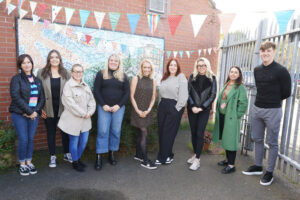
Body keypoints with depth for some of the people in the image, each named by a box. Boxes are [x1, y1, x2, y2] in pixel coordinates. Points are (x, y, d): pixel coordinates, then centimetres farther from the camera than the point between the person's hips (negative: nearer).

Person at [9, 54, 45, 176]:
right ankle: (22, 164, 15)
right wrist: (29, 112, -15)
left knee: (31, 139, 8)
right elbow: (16, 96, -12)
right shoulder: (16, 79, -1)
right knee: (23, 139, -2)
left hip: (34, 114, 4)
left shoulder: (37, 80, 12)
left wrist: (36, 111, -8)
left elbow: (42, 98, 8)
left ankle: (29, 162, 22)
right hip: (20, 114, -3)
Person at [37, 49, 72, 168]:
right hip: (49, 108, 0)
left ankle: (67, 154, 26)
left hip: (63, 108, 1)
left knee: (65, 131, 9)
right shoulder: (41, 73, 2)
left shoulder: (66, 73, 4)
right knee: (51, 132, 11)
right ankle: (52, 157, 24)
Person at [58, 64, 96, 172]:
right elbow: (70, 103, -17)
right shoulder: (68, 85, -9)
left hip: (85, 119, 6)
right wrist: (83, 113, -14)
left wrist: (90, 112, -5)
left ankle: (78, 158, 34)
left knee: (84, 141, 12)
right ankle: (75, 162, 25)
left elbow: (91, 100, 10)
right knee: (74, 141, 6)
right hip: (73, 119, -6)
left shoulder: (86, 86, 12)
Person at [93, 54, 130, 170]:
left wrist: (118, 105, -8)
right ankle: (99, 157, 7)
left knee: (116, 131, 5)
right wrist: (103, 105, -10)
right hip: (104, 107, -1)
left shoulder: (123, 76, 9)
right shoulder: (101, 74, 5)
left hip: (119, 107, 2)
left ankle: (111, 154, 20)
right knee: (102, 131, -2)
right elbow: (96, 91, 0)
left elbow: (127, 92, 4)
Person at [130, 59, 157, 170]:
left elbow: (153, 98, 7)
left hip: (147, 111, 5)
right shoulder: (136, 79, -5)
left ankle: (138, 154, 31)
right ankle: (145, 161, 1)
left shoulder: (153, 81, 6)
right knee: (144, 133, -6)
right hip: (138, 110, -5)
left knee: (141, 133, 14)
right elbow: (132, 96, -7)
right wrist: (138, 110, -11)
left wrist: (148, 110, -5)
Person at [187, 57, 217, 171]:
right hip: (192, 109, 2)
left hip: (204, 110, -2)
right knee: (193, 132, 8)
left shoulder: (211, 78, 1)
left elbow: (213, 95, -2)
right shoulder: (192, 77, 5)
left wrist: (202, 107, -10)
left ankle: (197, 160, 2)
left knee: (199, 134, -5)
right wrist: (192, 106, -10)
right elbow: (188, 93, 2)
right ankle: (195, 154, 25)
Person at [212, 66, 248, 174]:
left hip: (231, 118, -8)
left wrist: (236, 115, -11)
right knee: (225, 138, 17)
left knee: (230, 140, -2)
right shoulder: (226, 85, 12)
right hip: (222, 116, 8)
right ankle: (228, 159, 33)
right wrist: (218, 111, 11)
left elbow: (243, 103, -14)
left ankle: (231, 165, 9)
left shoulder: (240, 87, -10)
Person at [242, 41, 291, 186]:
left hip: (273, 111, -6)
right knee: (257, 139, 14)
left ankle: (269, 173, 18)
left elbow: (286, 93, -6)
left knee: (272, 142, 5)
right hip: (256, 109, 6)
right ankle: (258, 167, 30)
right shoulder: (257, 70, 8)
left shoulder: (281, 71, -11)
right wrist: (263, 100, 9)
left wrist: (273, 101, 7)